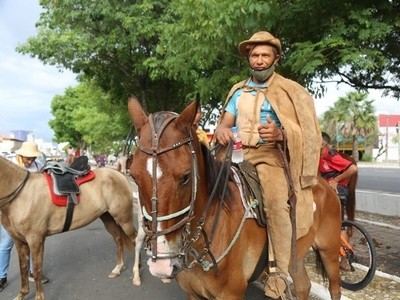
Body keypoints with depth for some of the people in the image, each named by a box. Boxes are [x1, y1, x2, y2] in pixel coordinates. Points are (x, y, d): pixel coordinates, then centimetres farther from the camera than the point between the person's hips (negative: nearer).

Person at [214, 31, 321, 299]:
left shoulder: (289, 91, 6)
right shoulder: (238, 91, 18)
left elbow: (305, 133, -1)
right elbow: (226, 122, 11)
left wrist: (280, 134, -23)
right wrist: (222, 129, -15)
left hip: (269, 154, -4)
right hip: (236, 152, 5)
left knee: (275, 201, -29)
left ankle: (281, 274, -18)